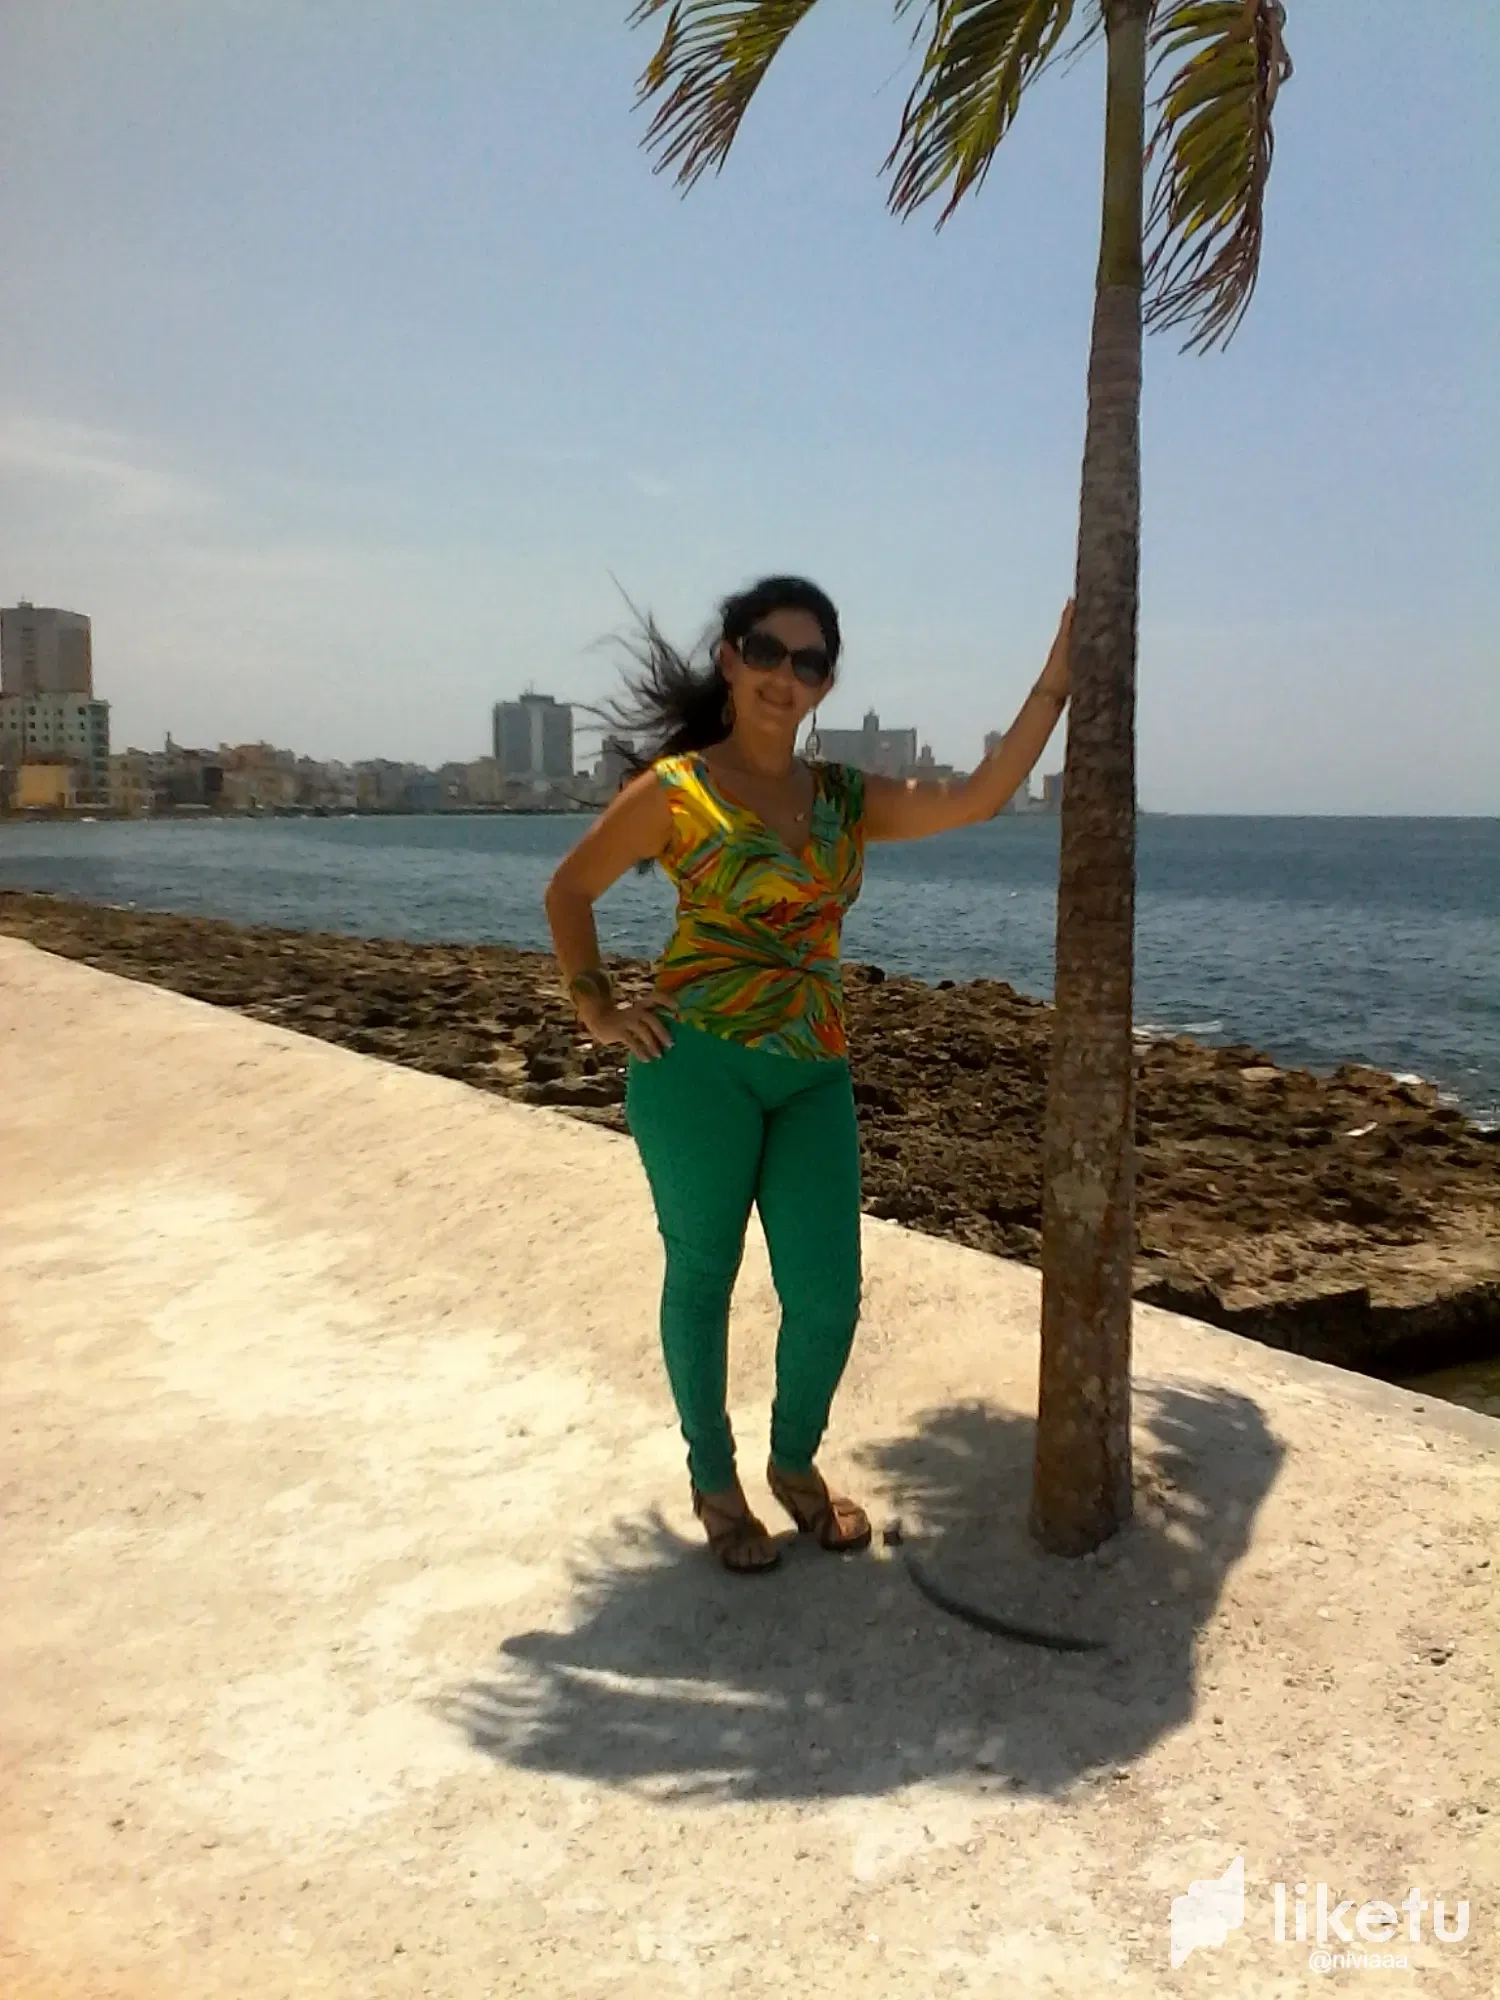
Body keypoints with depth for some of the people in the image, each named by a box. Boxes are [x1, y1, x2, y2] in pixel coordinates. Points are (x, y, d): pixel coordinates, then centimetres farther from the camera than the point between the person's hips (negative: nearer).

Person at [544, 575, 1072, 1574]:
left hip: (817, 1075, 4)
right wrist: (598, 1011, 0)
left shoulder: (848, 798, 9)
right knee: (702, 1277, 8)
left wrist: (1057, 677, -3)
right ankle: (714, 1480, 31)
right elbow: (569, 890, 8)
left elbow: (980, 797, 0)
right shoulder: (675, 788, -2)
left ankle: (796, 1463, 31)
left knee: (827, 1297, 2)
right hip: (697, 1062, -4)